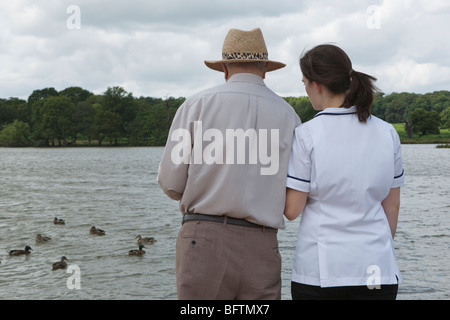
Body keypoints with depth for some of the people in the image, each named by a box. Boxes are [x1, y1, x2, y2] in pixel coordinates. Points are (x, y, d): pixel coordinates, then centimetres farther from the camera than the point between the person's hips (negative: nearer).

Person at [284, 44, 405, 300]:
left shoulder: (307, 135, -10)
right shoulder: (387, 133, 3)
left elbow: (291, 210, -8)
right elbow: (392, 205, 9)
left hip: (321, 269, -3)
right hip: (378, 269, 3)